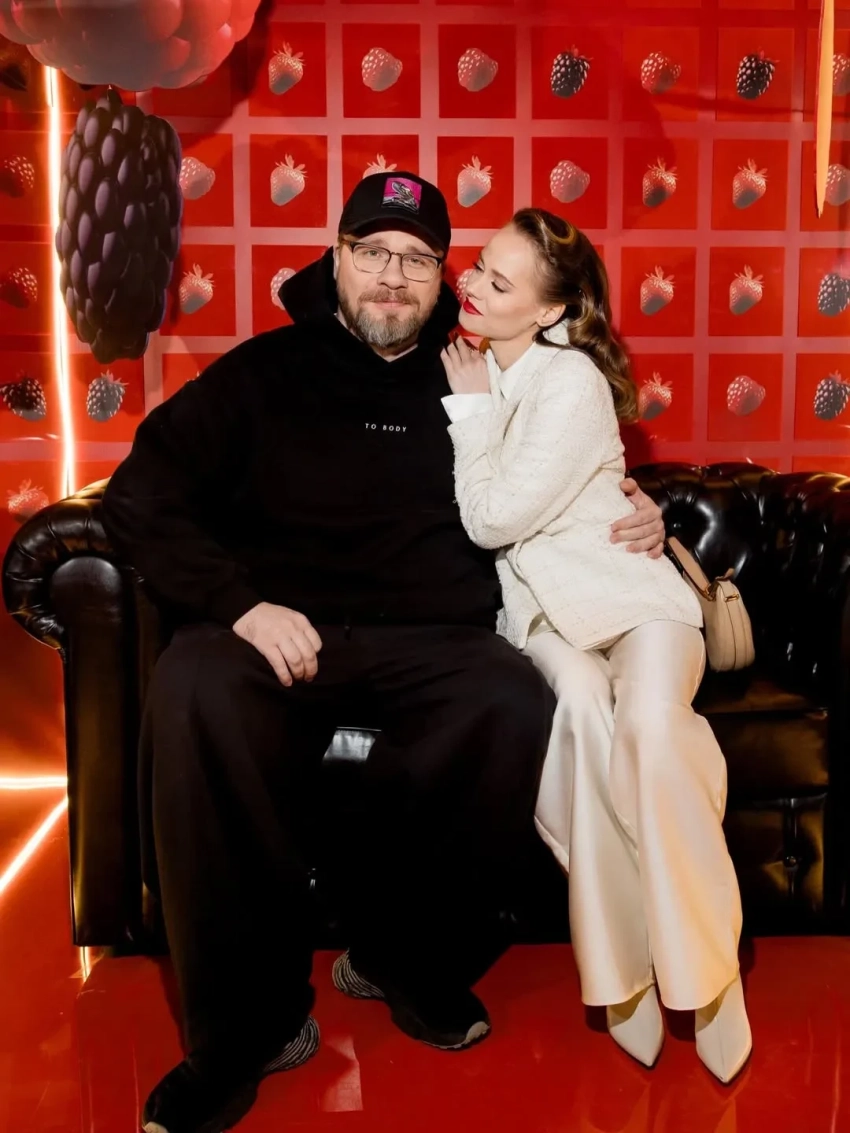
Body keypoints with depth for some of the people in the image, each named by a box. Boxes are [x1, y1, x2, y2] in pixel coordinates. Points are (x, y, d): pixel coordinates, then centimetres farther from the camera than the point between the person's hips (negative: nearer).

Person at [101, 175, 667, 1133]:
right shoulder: (266, 372, 13)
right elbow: (138, 497, 5)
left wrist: (636, 515, 8)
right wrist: (239, 601, -12)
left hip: (434, 641, 2)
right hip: (283, 632, -1)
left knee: (515, 704, -32)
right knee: (194, 693, -35)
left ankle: (401, 962, -8)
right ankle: (251, 1027, -19)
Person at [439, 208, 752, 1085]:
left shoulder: (572, 381, -12)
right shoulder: (469, 367, 10)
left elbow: (493, 518, -14)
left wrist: (470, 408, -5)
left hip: (627, 592, -3)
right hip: (537, 607, 4)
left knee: (650, 723, -36)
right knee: (581, 703, -33)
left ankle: (707, 972, -19)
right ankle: (623, 964, -25)